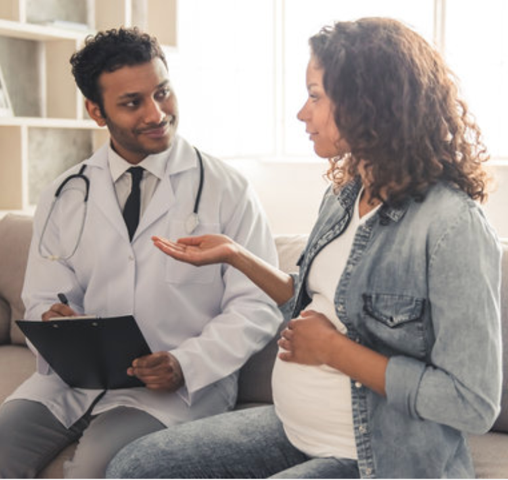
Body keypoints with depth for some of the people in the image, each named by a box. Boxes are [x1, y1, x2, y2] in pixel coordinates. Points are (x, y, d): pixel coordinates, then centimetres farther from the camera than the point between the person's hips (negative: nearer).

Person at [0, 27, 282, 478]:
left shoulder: (227, 191, -1)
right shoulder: (64, 197, 9)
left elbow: (257, 306, -3)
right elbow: (44, 300, 11)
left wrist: (186, 364, -18)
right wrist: (55, 326, -14)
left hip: (184, 383, -3)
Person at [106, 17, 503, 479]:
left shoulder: (452, 225, -23)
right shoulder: (344, 194, 4)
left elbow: (474, 402, -24)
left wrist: (334, 350, -19)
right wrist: (235, 254, 6)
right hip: (293, 429, 8)